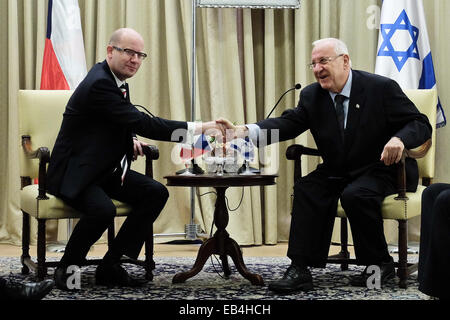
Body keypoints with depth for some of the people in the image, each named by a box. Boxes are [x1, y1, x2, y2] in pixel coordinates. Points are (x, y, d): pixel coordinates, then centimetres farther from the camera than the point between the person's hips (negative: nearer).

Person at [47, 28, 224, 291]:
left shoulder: (117, 82, 8)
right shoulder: (99, 83, -22)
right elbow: (144, 123, -28)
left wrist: (130, 139, 3)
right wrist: (198, 128, -29)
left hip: (105, 170, 10)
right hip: (74, 172, -10)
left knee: (157, 193, -8)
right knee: (103, 209, -35)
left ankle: (110, 266, -3)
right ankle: (67, 268, -8)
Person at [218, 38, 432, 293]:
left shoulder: (381, 88, -10)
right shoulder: (312, 95, 3)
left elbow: (421, 124, -12)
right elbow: (288, 123, -10)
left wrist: (400, 139, -36)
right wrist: (244, 131, -28)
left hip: (383, 170, -5)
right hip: (338, 173, 5)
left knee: (355, 194, -33)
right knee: (307, 189, -22)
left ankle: (380, 264, -12)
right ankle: (300, 269, -24)